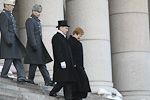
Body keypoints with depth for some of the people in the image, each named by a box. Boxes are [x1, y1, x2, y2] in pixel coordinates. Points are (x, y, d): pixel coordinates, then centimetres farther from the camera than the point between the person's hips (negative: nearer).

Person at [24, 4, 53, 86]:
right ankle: (31, 80, 2)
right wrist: (34, 45, -24)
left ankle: (48, 81, -2)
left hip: (39, 46, 9)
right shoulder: (30, 20, -10)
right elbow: (30, 34, -18)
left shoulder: (37, 21, 20)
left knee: (42, 63, 3)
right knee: (34, 63, -6)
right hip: (34, 45, -9)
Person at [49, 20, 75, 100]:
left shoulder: (63, 37, 21)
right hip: (62, 64, -10)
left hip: (68, 64, 10)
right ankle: (53, 92, 3)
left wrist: (71, 63, 21)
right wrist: (62, 61, -24)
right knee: (62, 81, -11)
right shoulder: (56, 37, -9)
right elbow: (57, 51, -18)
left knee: (68, 81, 4)